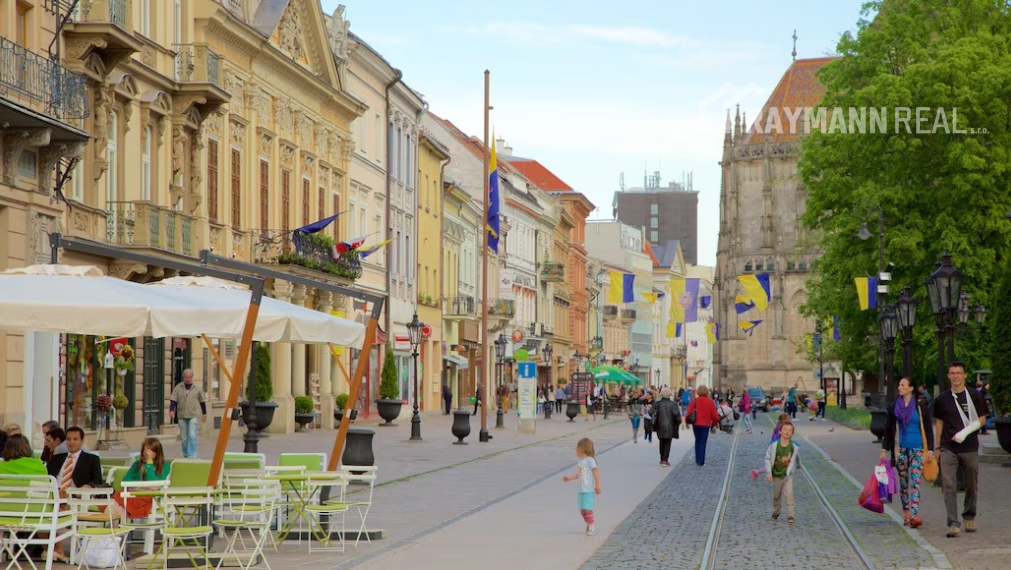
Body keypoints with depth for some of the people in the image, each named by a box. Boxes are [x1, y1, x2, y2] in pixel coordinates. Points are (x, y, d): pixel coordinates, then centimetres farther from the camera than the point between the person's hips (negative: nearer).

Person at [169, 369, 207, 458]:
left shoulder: (197, 388, 3)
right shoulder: (178, 388, 3)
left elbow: (202, 401, 13)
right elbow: (173, 400, -2)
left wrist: (204, 414, 18)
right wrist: (171, 410, -18)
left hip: (193, 416, -2)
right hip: (181, 416, 2)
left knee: (192, 436, -15)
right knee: (184, 437, 7)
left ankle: (192, 455, -15)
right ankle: (186, 455, 19)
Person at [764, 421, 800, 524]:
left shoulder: (794, 446, -11)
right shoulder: (774, 445, -15)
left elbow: (797, 458, 10)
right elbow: (767, 459, -9)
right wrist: (768, 473, -16)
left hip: (787, 474, -1)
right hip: (776, 475, 1)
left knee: (789, 494, -16)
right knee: (776, 496, 15)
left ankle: (790, 516, -12)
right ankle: (776, 513, 37)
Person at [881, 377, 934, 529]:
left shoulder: (921, 408, 2)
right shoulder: (894, 408, 8)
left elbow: (928, 430, 5)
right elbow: (888, 430, 11)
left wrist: (930, 450, -3)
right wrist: (884, 449, 5)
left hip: (917, 449, -3)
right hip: (901, 449, 3)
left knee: (915, 482, -14)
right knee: (903, 483, 7)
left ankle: (914, 515, -23)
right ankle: (906, 514, 17)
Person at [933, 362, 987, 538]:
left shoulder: (974, 396, 2)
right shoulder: (942, 399, 6)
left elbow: (982, 419, 4)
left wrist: (965, 432, -12)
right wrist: (937, 447, 9)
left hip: (970, 448, 0)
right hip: (948, 449, 0)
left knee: (971, 486, 10)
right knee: (948, 486, -11)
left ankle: (969, 517, 30)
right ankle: (953, 524, -13)